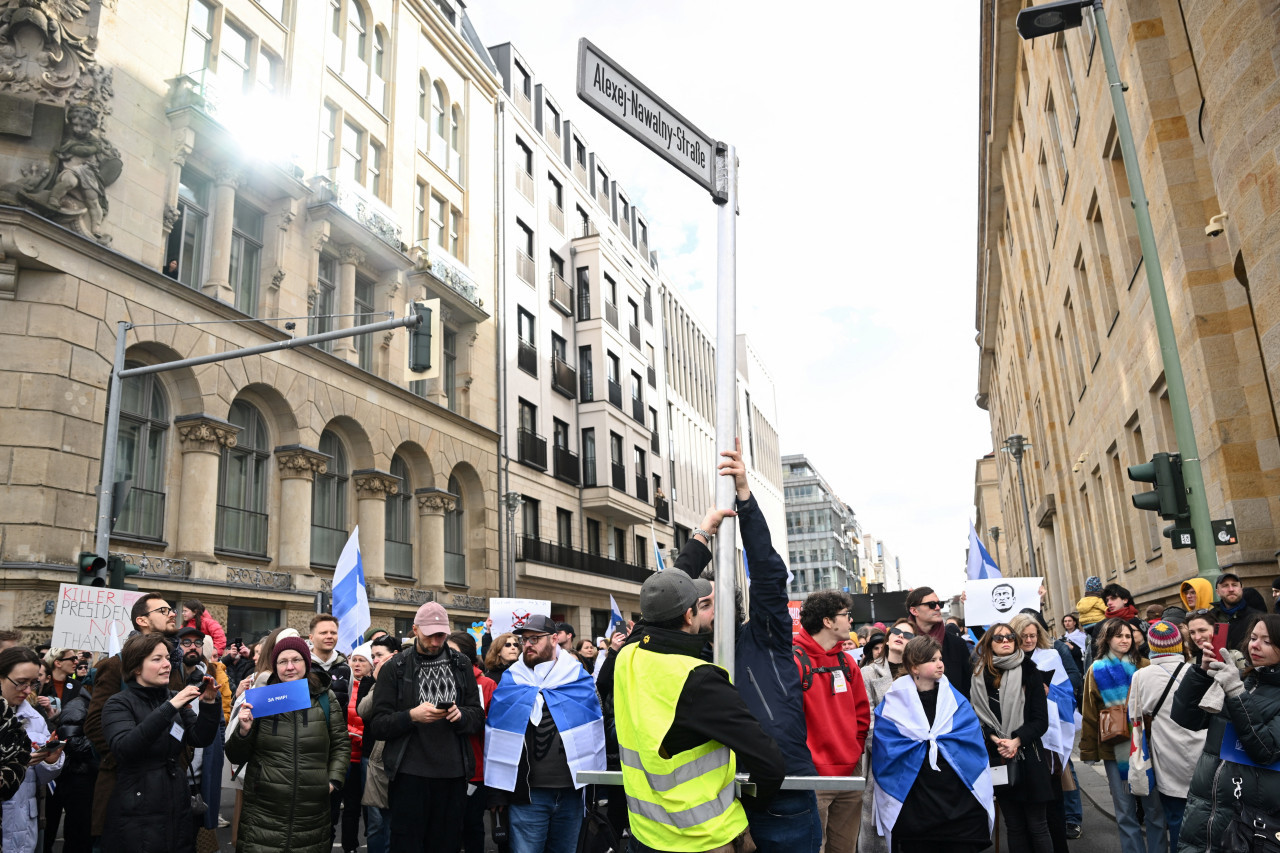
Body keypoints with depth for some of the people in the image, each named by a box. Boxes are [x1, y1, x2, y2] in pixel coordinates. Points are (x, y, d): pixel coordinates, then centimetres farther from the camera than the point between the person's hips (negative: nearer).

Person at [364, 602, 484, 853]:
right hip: (409, 774, -2)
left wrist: (461, 715, -14)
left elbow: (478, 717, 7)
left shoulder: (462, 666, 8)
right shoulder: (394, 668, 0)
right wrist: (411, 716, -20)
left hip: (453, 773, 3)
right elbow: (377, 725, -4)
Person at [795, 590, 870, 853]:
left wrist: (854, 750, 8)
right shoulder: (795, 661, -13)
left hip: (850, 774, 7)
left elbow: (862, 712, 18)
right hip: (813, 777, -7)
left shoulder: (846, 662, 11)